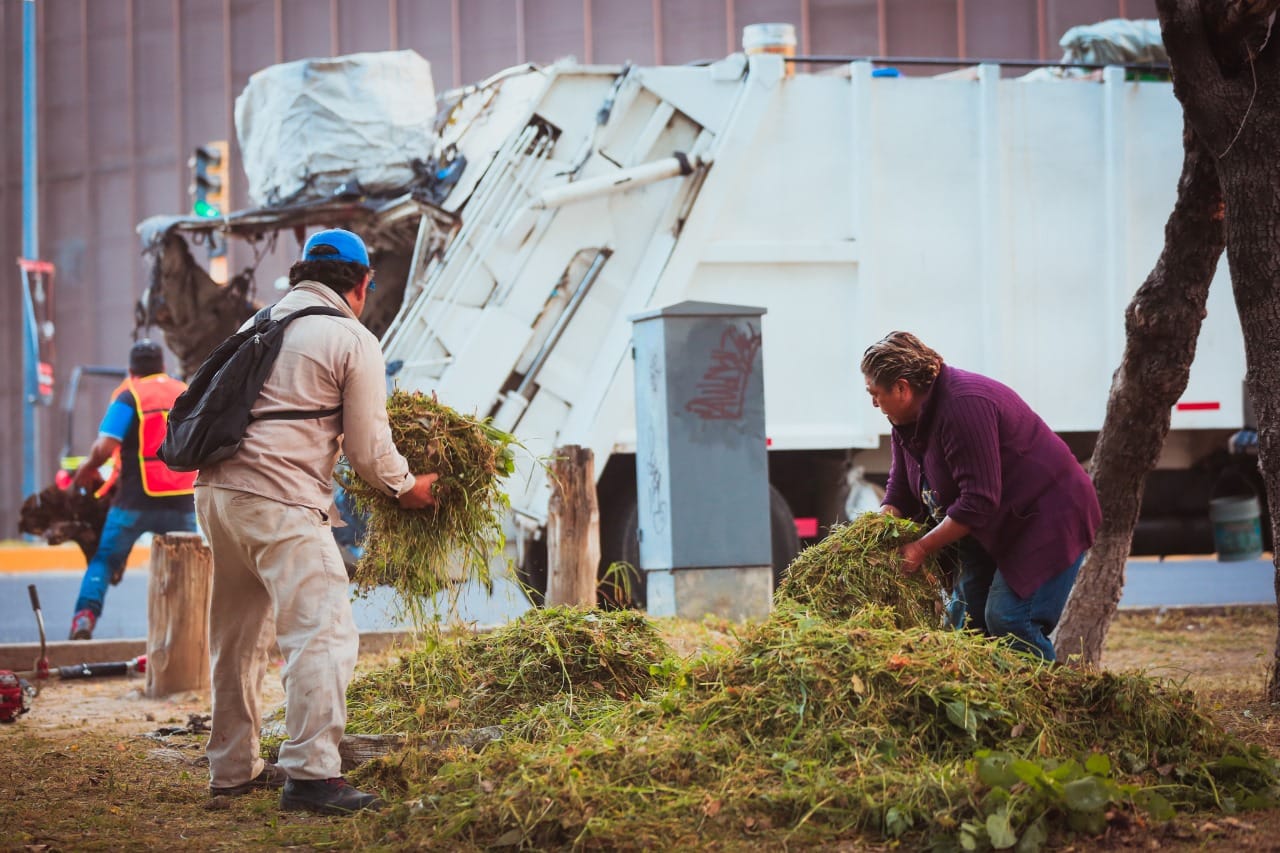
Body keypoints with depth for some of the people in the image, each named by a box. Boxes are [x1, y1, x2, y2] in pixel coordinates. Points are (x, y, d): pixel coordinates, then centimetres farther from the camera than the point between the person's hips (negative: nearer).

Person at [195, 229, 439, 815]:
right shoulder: (354, 341, -2)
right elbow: (368, 448, -2)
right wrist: (407, 487, 16)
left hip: (217, 491, 8)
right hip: (281, 503, -8)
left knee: (237, 637, 18)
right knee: (323, 633, -9)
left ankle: (232, 768, 26)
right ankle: (310, 773, -18)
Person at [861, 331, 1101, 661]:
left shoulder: (965, 406, -28)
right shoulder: (907, 418, 3)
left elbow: (978, 502, -29)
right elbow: (900, 492, 8)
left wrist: (922, 548, -23)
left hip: (1049, 519, -10)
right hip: (996, 528, 10)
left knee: (1008, 623, -18)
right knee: (962, 620, 5)